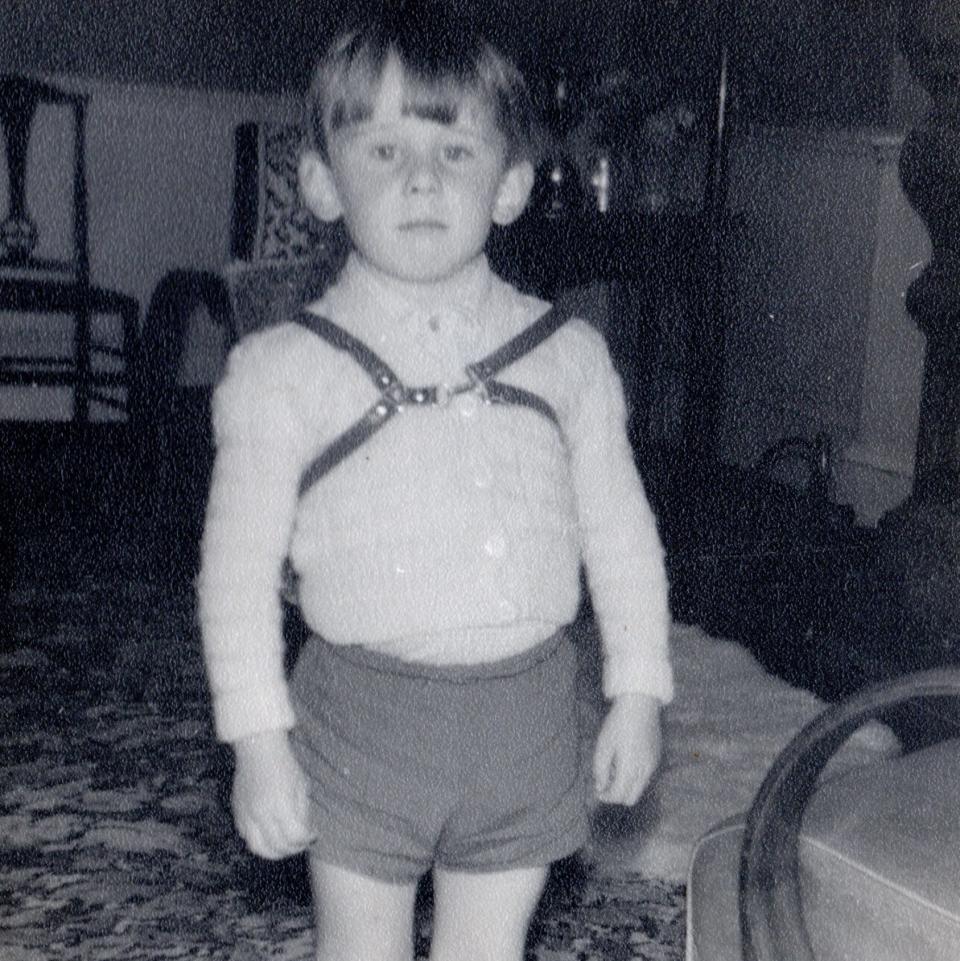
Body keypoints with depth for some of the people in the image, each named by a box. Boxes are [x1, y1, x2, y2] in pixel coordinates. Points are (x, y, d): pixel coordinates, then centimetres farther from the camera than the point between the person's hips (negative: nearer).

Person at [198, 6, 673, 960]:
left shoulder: (567, 355, 0)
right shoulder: (284, 368, -7)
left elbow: (620, 533, 7)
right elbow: (238, 566, -4)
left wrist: (636, 694, 6)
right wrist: (258, 740, -6)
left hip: (526, 714, 2)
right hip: (363, 717, -1)